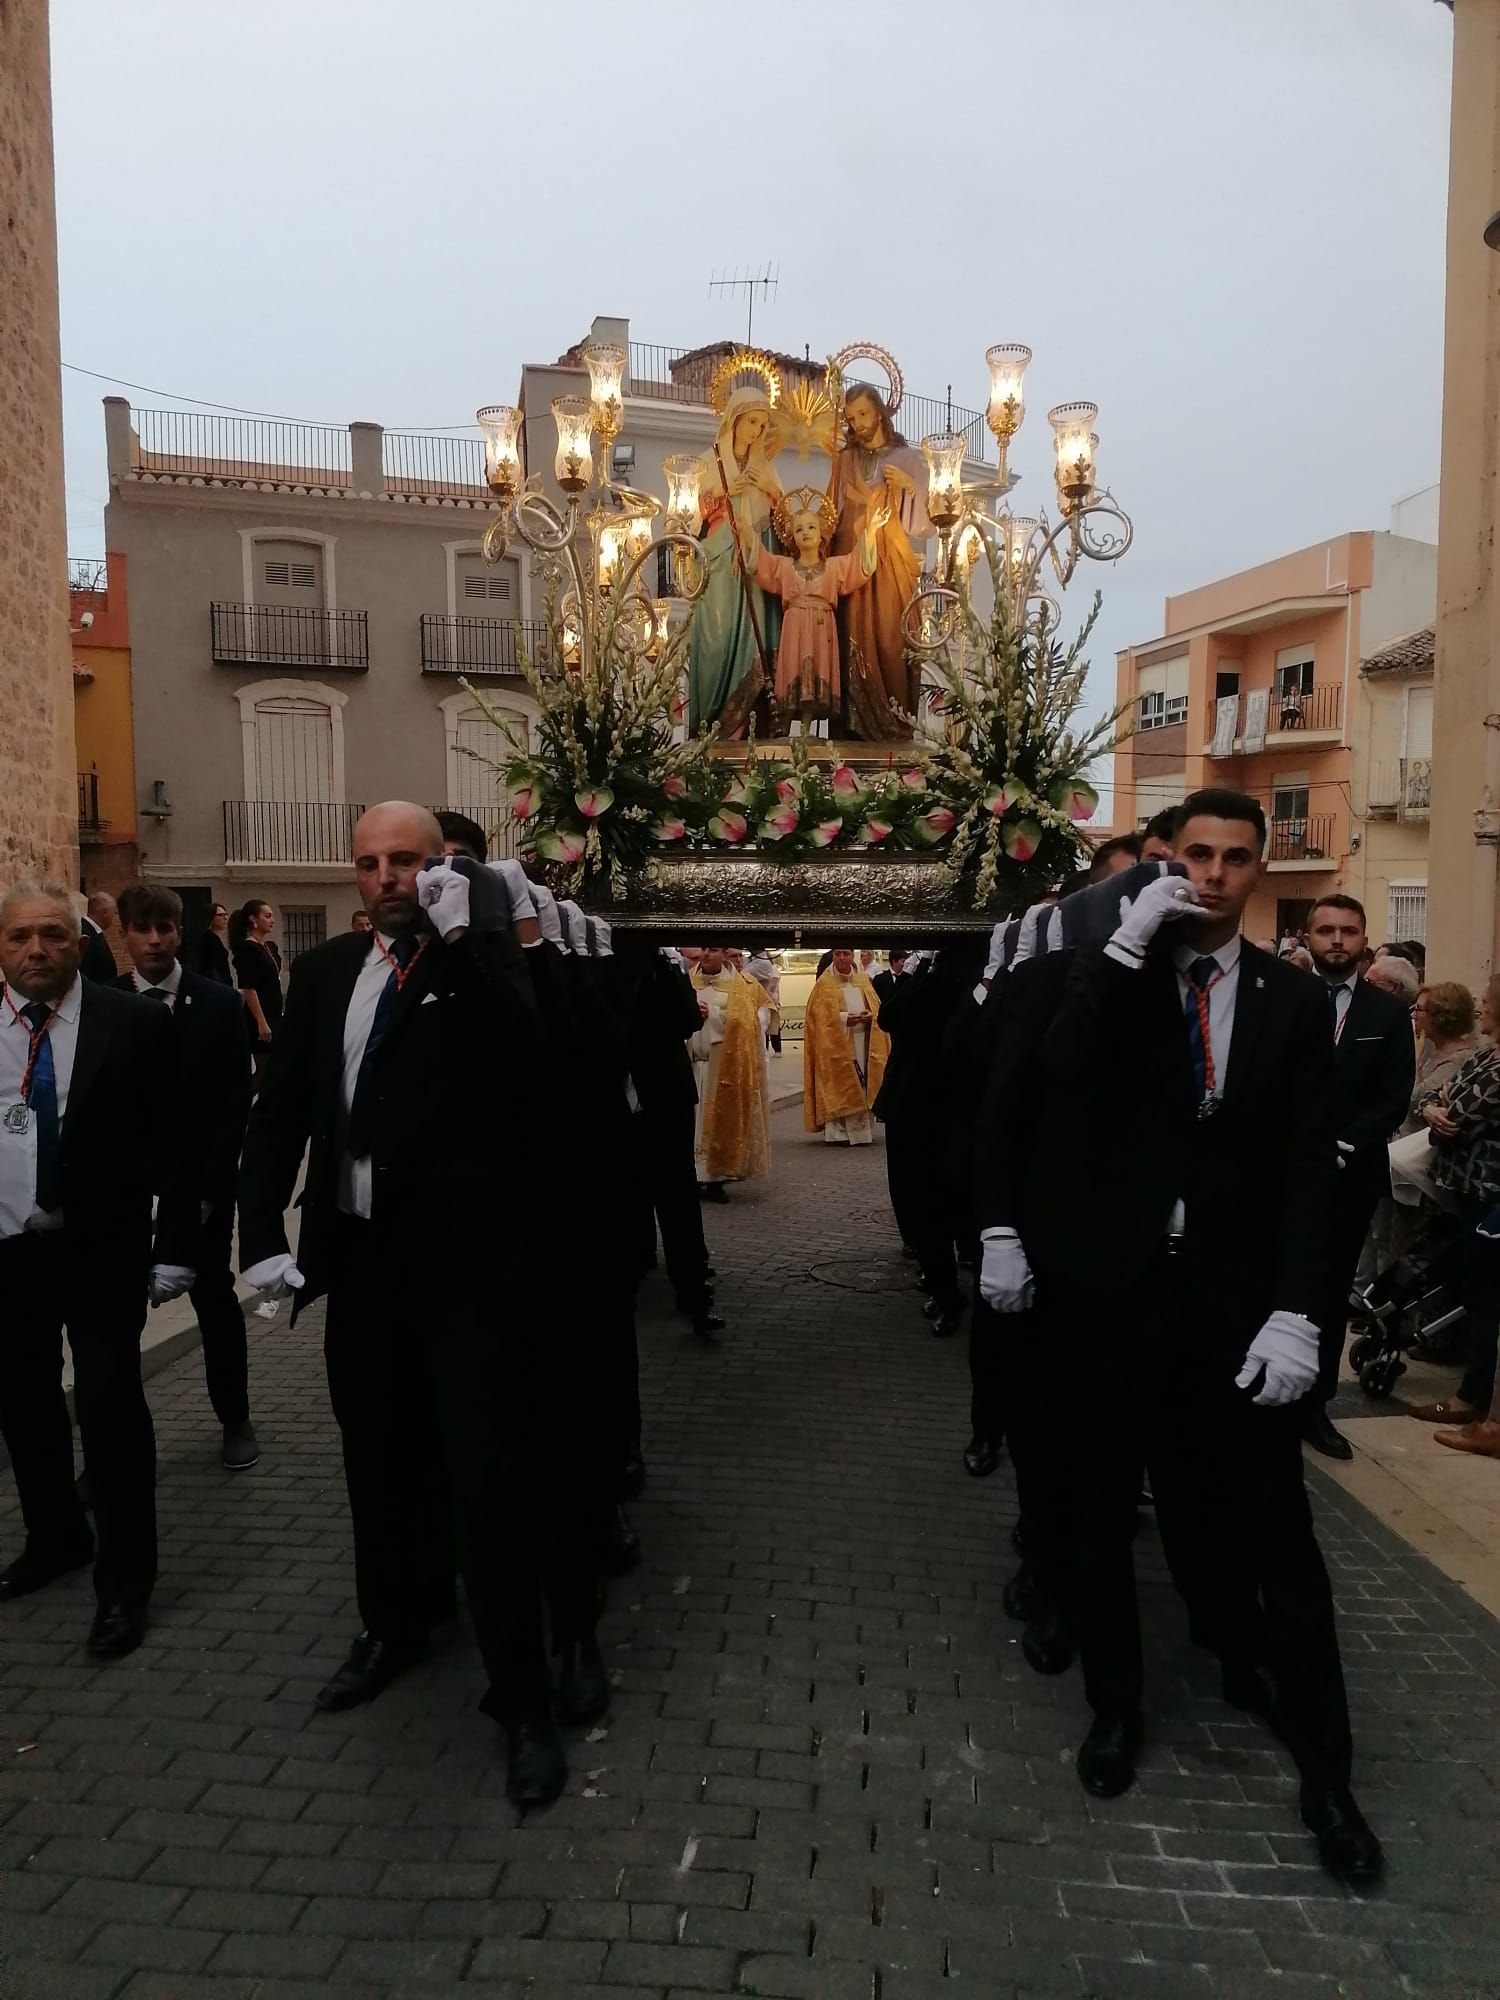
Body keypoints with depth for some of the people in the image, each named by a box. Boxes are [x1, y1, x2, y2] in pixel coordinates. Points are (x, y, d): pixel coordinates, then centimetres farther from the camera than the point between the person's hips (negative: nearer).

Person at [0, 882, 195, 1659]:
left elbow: (169, 1143, -6)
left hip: (98, 1252, -4)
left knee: (110, 1412, 0)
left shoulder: (132, 1023, -7)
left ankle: (123, 1580, 15)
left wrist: (173, 1247, -9)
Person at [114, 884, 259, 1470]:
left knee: (216, 1299, 9)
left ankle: (235, 1420, 23)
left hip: (202, 1184, 0)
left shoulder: (220, 1005, -3)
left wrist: (207, 1188, -12)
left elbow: (234, 1103, -5)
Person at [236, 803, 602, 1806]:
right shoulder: (325, 970, 8)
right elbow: (281, 1109, 10)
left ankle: (524, 1699, 14)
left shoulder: (482, 963, -6)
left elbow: (526, 1064, -24)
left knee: (492, 1474, -1)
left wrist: (459, 938, -27)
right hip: (360, 1257, 5)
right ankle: (400, 1620, 46)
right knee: (382, 1457, 21)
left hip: (468, 1258, -5)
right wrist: (265, 1230, 1)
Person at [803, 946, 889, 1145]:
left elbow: (876, 1008, 11)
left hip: (863, 1043, 3)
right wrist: (843, 1018, -18)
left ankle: (862, 1129, 8)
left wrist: (869, 1016, -11)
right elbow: (819, 1015, -5)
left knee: (862, 1087, 2)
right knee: (839, 1087, -7)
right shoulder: (825, 984, 1)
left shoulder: (863, 979, 12)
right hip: (836, 1042, -3)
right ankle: (837, 1132, -5)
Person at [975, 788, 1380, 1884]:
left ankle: (1325, 1761, 23)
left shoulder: (1294, 1001, 3)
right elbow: (1040, 1087, -18)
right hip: (1111, 1285, 0)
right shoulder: (1104, 972, -1)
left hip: (1236, 1296, 1)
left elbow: (1309, 1170, 0)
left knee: (1275, 1525, 5)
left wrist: (1296, 1311, -9)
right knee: (1104, 1511, 13)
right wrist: (1125, 947, -22)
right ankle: (1116, 1703, 35)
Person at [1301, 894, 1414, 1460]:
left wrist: (1342, 1147, -11)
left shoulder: (1390, 1013, 6)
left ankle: (1315, 1404, 20)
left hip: (1352, 1176, 2)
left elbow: (1394, 1100, 1)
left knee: (1332, 1292, 9)